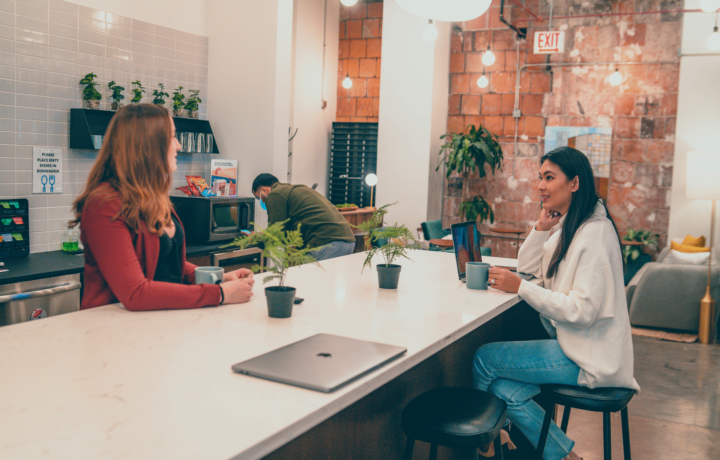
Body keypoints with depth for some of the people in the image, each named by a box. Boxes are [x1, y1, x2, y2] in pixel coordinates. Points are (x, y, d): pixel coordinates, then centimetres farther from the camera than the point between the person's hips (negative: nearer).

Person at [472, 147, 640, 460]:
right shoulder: (565, 225, 11)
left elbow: (583, 310, -24)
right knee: (506, 390, -5)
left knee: (485, 358, -9)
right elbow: (527, 266, 13)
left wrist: (520, 288, -23)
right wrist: (542, 227, -1)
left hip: (589, 357, -9)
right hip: (571, 343, 9)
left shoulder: (594, 234, -19)